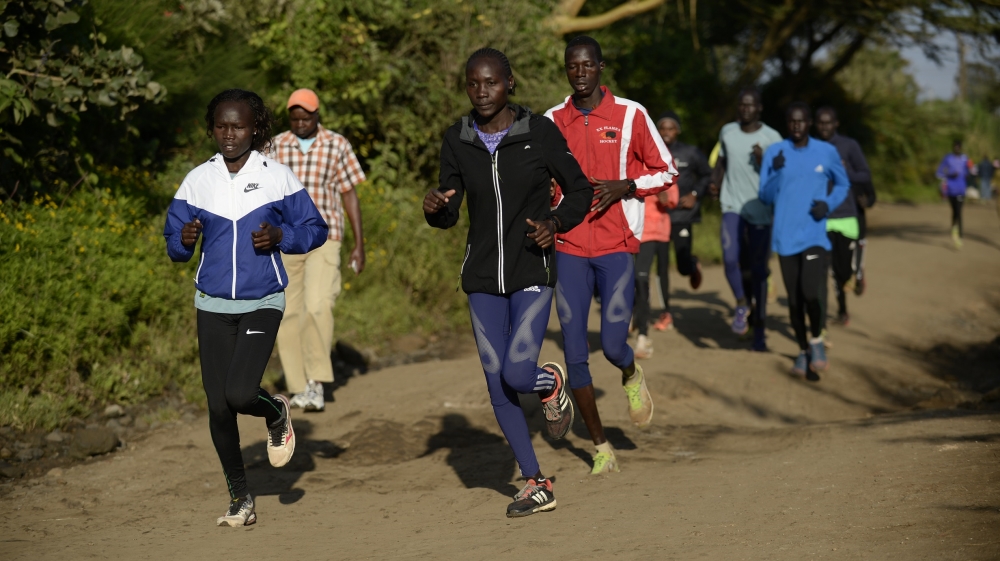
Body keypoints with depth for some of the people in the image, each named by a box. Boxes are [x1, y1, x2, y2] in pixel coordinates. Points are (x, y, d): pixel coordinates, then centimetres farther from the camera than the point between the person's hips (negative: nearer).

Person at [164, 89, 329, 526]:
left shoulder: (277, 177, -3)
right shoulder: (197, 181, 2)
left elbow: (314, 229, 3)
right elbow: (173, 244, 8)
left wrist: (280, 237, -16)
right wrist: (184, 240, -15)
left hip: (262, 303, -3)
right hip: (213, 305, 3)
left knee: (240, 394, -19)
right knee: (218, 406, 2)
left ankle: (277, 414, 18)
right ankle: (240, 498, 20)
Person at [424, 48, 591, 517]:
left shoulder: (540, 133, -10)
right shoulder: (457, 140, 0)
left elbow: (579, 191, 1)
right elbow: (449, 213, 7)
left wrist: (555, 223, -18)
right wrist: (435, 208, -16)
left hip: (533, 274, -4)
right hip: (482, 279, 4)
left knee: (517, 374, -17)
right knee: (497, 386, 4)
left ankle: (550, 382, 22)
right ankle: (536, 484, 19)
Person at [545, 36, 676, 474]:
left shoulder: (630, 115, -1)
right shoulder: (552, 122, 7)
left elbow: (666, 172, 4)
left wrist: (624, 187, -13)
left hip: (617, 248, -2)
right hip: (569, 250, 3)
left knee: (613, 345, -12)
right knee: (575, 355, -2)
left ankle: (632, 378, 28)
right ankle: (602, 449, 12)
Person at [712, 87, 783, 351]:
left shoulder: (772, 138, -4)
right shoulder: (727, 132, 8)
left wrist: (764, 160, -21)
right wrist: (715, 185, 8)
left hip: (761, 211, -2)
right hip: (732, 206, 2)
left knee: (758, 270, 2)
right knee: (730, 258, -19)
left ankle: (759, 329, 12)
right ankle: (742, 304, 8)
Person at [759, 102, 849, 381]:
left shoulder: (827, 152, 1)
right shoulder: (774, 152, 0)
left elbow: (843, 185, 16)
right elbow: (765, 197, 0)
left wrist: (829, 204, -4)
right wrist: (776, 172, -18)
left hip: (815, 235, -1)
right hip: (785, 238, 1)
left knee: (811, 292, -19)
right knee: (794, 299, 5)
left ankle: (816, 340, 6)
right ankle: (803, 350, 26)